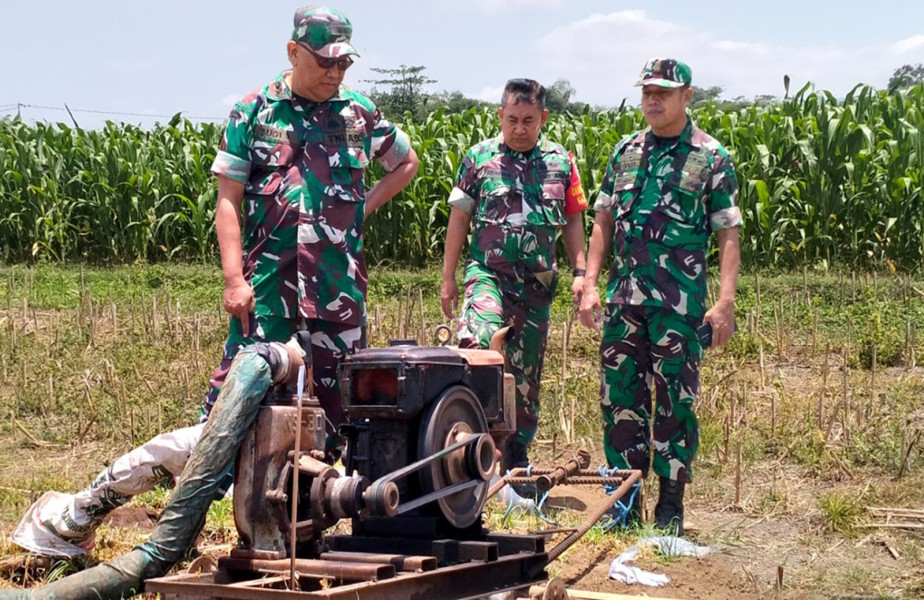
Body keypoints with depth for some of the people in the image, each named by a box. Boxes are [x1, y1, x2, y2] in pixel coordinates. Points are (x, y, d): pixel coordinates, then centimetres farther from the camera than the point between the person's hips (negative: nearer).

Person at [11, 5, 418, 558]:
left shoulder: (360, 113, 10)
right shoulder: (254, 112, 2)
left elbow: (408, 164, 27)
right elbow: (229, 200, 0)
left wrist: (364, 207, 12)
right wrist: (234, 279, -10)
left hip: (342, 284, 4)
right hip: (268, 281, -4)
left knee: (341, 407, 4)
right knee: (235, 402, -9)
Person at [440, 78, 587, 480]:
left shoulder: (560, 161, 9)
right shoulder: (479, 157, 4)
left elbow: (573, 221, 14)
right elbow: (459, 218, 7)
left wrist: (580, 272, 4)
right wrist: (448, 278, 5)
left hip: (538, 281, 3)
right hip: (488, 271, -3)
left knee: (526, 371, 9)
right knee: (479, 340, -31)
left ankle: (517, 455, 20)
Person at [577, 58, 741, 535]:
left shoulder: (711, 158, 0)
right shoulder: (625, 152, 12)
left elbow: (728, 234, -3)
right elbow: (603, 222, 15)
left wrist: (725, 301, -12)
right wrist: (589, 285, 5)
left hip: (679, 299, -4)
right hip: (624, 294, 4)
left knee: (675, 400, 0)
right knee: (620, 396, 7)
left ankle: (670, 505, 10)